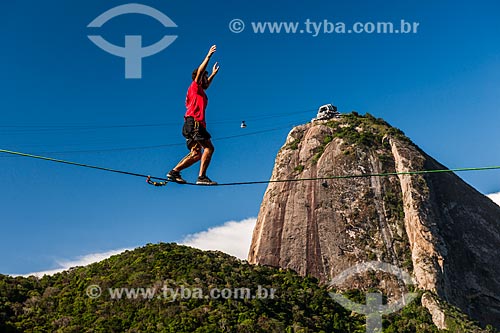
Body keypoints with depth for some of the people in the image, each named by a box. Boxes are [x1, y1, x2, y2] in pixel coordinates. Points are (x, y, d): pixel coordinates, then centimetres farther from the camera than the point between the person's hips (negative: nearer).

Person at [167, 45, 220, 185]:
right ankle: (202, 177, -25)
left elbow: (206, 84, 49)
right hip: (193, 122, -10)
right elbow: (200, 71, -6)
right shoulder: (194, 87, 4)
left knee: (196, 154, 4)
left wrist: (213, 74, 58)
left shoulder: (200, 91, 28)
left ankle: (174, 172, 1)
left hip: (193, 125, 10)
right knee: (209, 148, -17)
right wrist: (209, 56, -6)